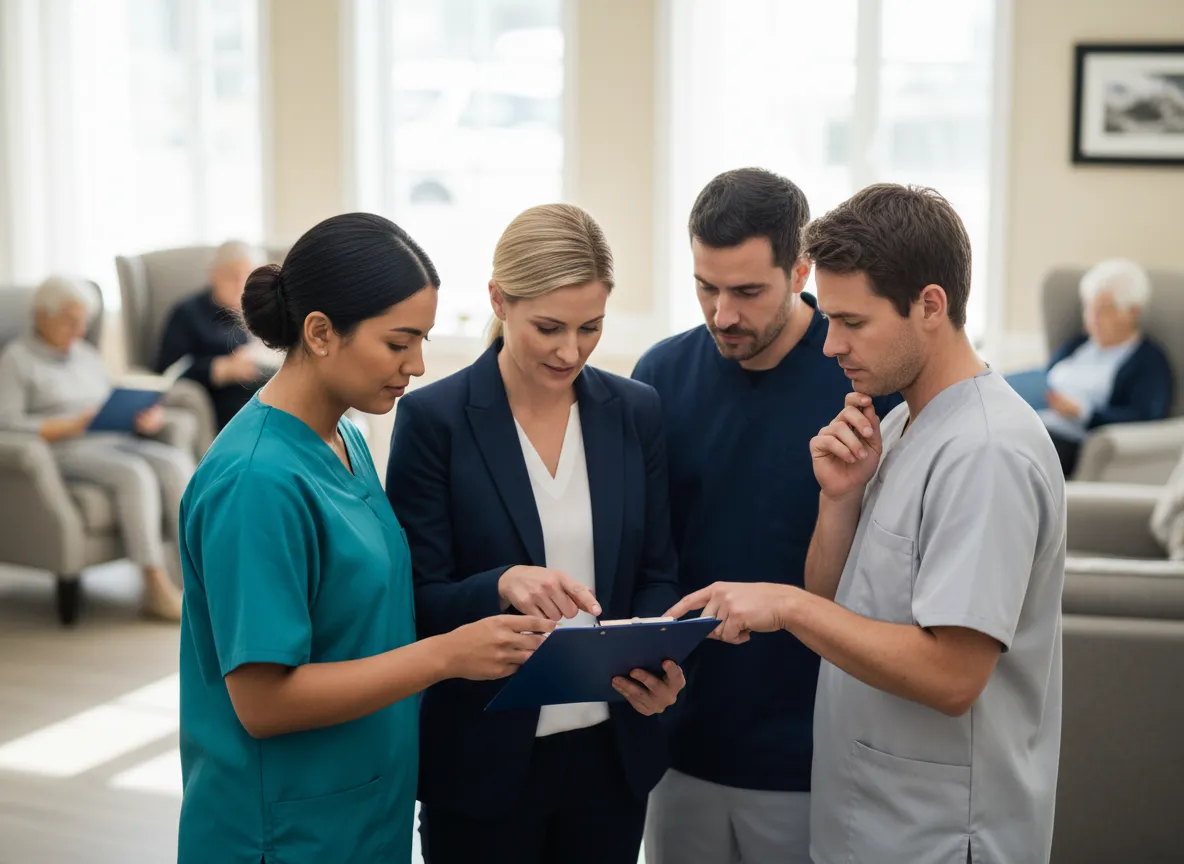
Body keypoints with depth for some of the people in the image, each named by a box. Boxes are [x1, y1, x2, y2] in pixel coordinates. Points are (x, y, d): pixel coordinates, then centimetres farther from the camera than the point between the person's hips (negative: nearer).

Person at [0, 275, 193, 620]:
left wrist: (145, 414, 1)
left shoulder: (87, 354, 24)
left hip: (114, 442, 6)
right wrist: (75, 425, -17)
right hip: (63, 452, -6)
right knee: (136, 475, -34)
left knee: (176, 463, -25)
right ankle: (156, 589, -32)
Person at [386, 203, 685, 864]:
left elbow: (656, 574, 6)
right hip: (484, 757, -3)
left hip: (612, 752, 3)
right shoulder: (435, 417, -10)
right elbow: (418, 600, -10)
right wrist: (504, 585, -29)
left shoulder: (636, 412, 1)